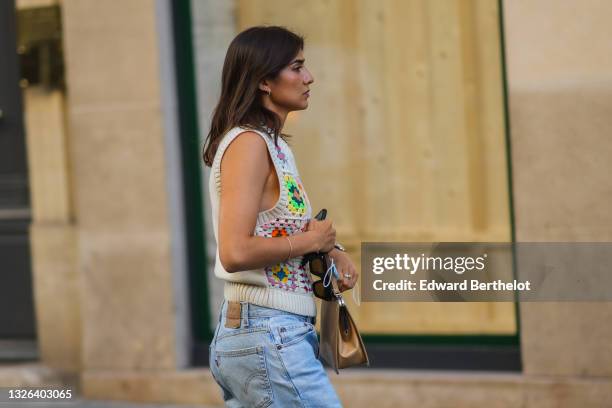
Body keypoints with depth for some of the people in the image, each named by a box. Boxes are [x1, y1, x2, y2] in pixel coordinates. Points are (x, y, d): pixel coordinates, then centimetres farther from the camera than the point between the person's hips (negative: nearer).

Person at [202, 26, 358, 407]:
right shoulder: (249, 143, -14)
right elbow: (236, 253, -24)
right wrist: (312, 240, -12)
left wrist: (332, 251, 6)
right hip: (268, 338, -10)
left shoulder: (274, 144, 15)